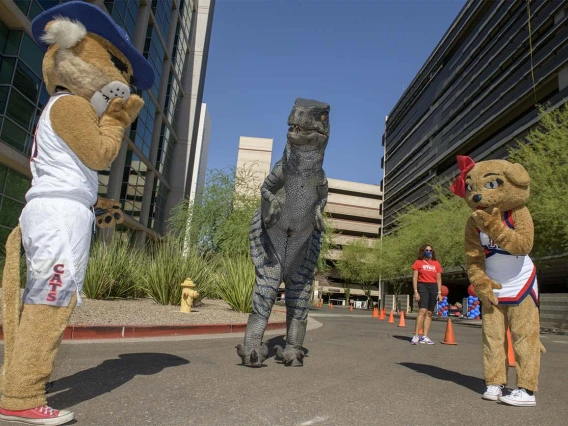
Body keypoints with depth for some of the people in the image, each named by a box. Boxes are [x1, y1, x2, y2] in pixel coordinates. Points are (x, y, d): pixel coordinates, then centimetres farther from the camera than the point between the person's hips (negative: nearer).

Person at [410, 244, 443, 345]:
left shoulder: (436, 263, 13)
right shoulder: (418, 262, 5)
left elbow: (439, 279, 14)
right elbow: (415, 278, 0)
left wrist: (439, 293, 6)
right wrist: (415, 291, -8)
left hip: (433, 288, 4)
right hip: (422, 287, -4)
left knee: (429, 313, 3)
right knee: (422, 311, -17)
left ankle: (425, 337, 7)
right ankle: (416, 336, -19)